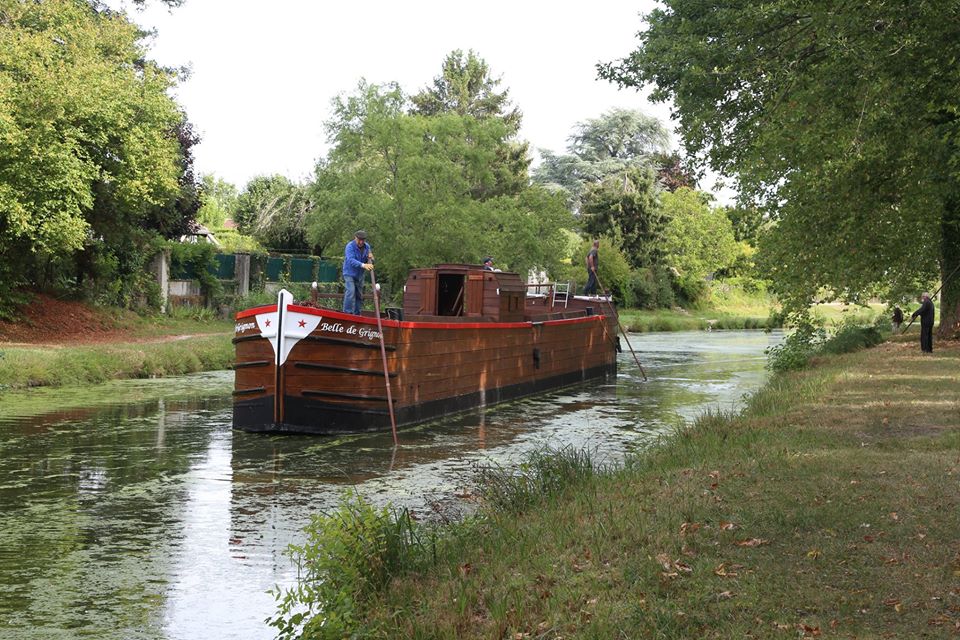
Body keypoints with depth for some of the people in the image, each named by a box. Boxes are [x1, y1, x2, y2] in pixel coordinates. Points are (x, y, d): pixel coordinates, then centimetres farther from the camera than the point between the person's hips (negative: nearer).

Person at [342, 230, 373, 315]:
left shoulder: (367, 247, 2)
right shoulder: (350, 246, -18)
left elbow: (369, 262, 9)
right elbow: (351, 260, -34)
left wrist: (370, 258, -17)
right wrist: (363, 265, -47)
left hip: (360, 275, 7)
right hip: (349, 274, -7)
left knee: (359, 295, 11)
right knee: (350, 292, -20)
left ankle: (357, 314, 20)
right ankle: (347, 313, -21)